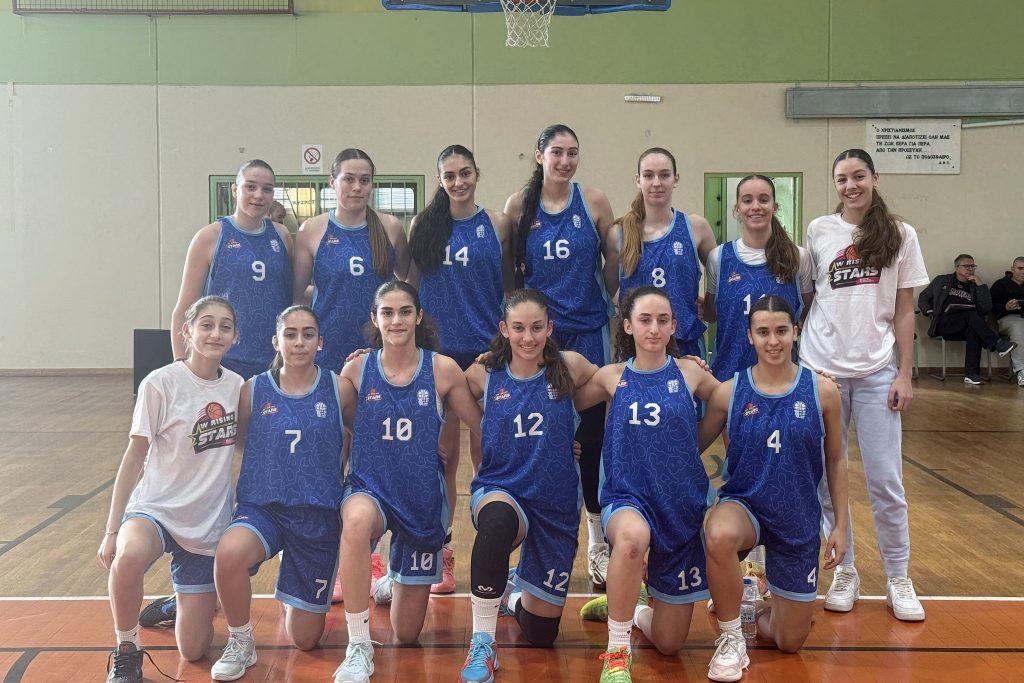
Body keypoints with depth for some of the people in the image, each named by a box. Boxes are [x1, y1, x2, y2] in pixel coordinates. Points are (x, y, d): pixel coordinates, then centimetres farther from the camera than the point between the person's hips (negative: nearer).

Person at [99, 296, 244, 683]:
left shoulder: (237, 386, 1)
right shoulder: (161, 383, -12)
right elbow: (135, 456, -8)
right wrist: (112, 529, -10)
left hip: (209, 521, 4)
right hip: (156, 507, -3)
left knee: (193, 650, 3)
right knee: (128, 557, -41)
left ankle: (175, 604, 39)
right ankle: (126, 651, -13)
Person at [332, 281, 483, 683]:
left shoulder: (443, 370, -8)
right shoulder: (357, 369, -5)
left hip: (423, 496, 1)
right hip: (369, 487, -1)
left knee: (407, 633, 10)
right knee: (357, 521, -42)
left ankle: (398, 576, 48)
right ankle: (358, 648, -25)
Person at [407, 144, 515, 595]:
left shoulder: (498, 225, 3)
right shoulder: (423, 226, 4)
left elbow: (511, 286, 8)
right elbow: (410, 286, 10)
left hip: (487, 352, 0)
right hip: (438, 351, 1)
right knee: (442, 457, 6)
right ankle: (441, 554, 16)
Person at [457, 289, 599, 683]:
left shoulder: (568, 368, -4)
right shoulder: (484, 375, -4)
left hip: (555, 503, 2)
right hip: (500, 489, -2)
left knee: (541, 633, 11)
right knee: (497, 521, -42)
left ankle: (515, 592, 49)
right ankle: (482, 647, -25)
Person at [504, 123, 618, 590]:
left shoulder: (594, 202, 1)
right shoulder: (518, 206, 2)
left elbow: (612, 262, 8)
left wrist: (618, 313, 11)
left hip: (587, 332, 0)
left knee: (591, 436, 0)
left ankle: (598, 542, 14)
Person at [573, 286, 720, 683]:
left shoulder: (690, 373, -1)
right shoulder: (611, 377, 0)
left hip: (682, 503, 2)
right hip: (627, 498, -1)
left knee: (669, 643, 5)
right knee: (631, 537, -42)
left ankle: (632, 605, 40)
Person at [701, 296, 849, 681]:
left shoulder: (822, 392, -6)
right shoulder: (728, 393, -8)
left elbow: (835, 461, 3)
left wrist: (841, 524, 2)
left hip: (799, 520, 2)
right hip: (744, 504, -1)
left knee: (789, 642, 9)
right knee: (719, 536, -41)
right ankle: (731, 640, -15)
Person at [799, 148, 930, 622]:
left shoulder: (900, 236, 5)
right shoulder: (818, 231, 6)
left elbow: (904, 312, 5)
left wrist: (905, 374, -2)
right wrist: (794, 357, 1)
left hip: (877, 370, -1)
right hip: (821, 368, 1)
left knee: (886, 481, 0)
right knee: (825, 478, 4)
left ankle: (898, 578, 15)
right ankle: (843, 572, 19)